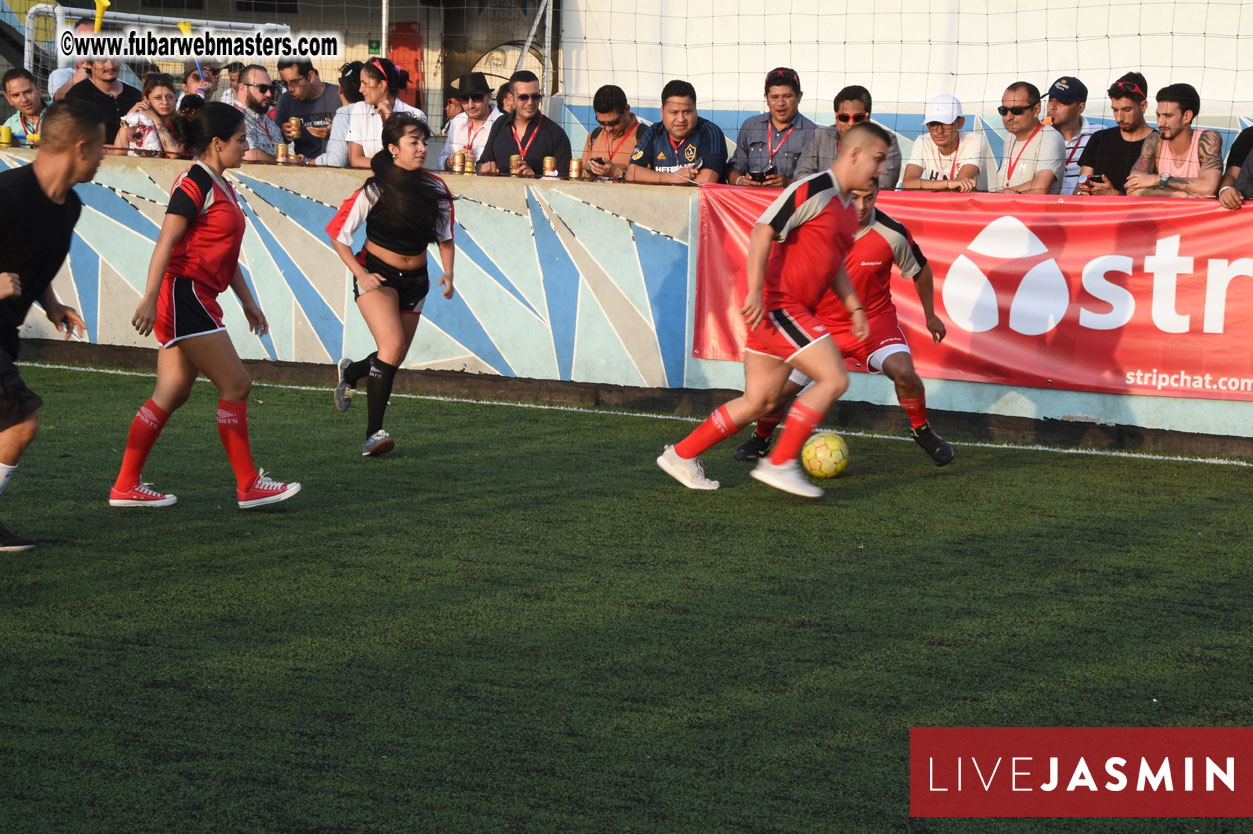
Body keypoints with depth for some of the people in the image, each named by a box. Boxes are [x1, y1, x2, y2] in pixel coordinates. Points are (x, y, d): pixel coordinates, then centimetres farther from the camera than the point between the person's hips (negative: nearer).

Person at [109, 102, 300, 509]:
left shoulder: (222, 188, 17)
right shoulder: (194, 185, -13)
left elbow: (227, 254, 24)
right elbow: (165, 244, -18)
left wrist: (248, 301, 23)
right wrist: (149, 299, -23)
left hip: (198, 301, 10)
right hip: (185, 295, -10)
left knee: (172, 394, 9)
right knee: (236, 384, -8)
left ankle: (126, 487, 11)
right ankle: (248, 486, -3)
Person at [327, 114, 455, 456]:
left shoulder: (437, 190, -1)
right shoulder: (375, 190, -14)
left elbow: (445, 237, 12)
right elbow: (338, 233, -8)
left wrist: (447, 274, -3)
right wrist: (361, 274, -15)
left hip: (415, 279, 5)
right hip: (377, 275, -5)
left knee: (395, 359, 10)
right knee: (393, 345, -24)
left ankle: (351, 371, 45)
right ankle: (373, 433, -20)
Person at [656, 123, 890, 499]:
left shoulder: (847, 208, 17)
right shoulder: (813, 190, -13)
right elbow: (762, 232, -19)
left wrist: (855, 308, 19)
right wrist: (756, 291, -25)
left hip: (796, 310, 10)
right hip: (777, 303, -10)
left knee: (758, 402, 10)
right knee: (834, 379, -14)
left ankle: (681, 455, 19)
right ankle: (780, 463, -8)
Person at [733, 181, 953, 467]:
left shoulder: (893, 233, -17)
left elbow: (920, 269, 3)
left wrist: (930, 315, 13)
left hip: (874, 318, -1)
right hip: (821, 322, 1)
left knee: (904, 373, -27)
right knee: (778, 389, -5)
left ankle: (923, 432, 3)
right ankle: (760, 440, 28)